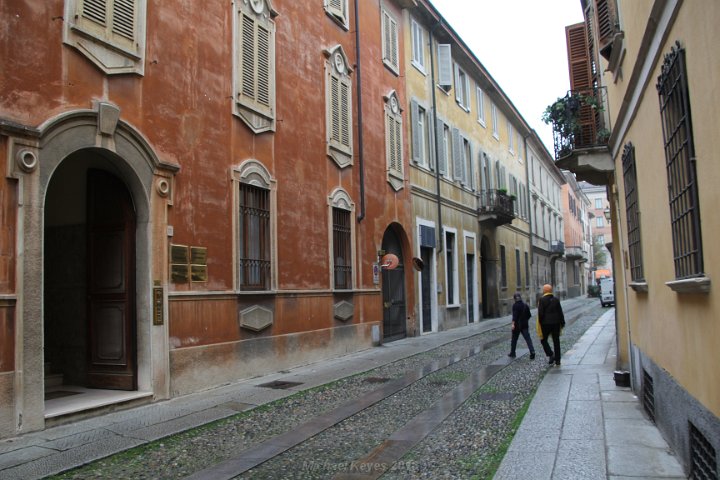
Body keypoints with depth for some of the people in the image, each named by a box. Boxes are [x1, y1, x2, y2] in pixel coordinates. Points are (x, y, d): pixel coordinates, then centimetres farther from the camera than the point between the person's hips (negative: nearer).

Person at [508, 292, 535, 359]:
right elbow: (529, 315, 11)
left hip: (517, 325, -4)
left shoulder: (515, 305, -11)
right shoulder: (525, 305, 6)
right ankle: (532, 351, -16)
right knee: (528, 338, 0)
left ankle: (512, 353, 20)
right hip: (524, 325, 4)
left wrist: (513, 324, -24)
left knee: (514, 339, 10)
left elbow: (515, 315, -20)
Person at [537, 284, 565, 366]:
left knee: (543, 340, 11)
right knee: (556, 342, 8)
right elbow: (560, 312, 5)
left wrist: (540, 323, -4)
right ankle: (557, 361, 10)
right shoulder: (556, 299, 4)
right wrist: (562, 322, 11)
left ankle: (550, 354, -7)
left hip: (546, 324, -4)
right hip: (556, 323, 4)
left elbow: (540, 313, -12)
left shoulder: (542, 300, -8)